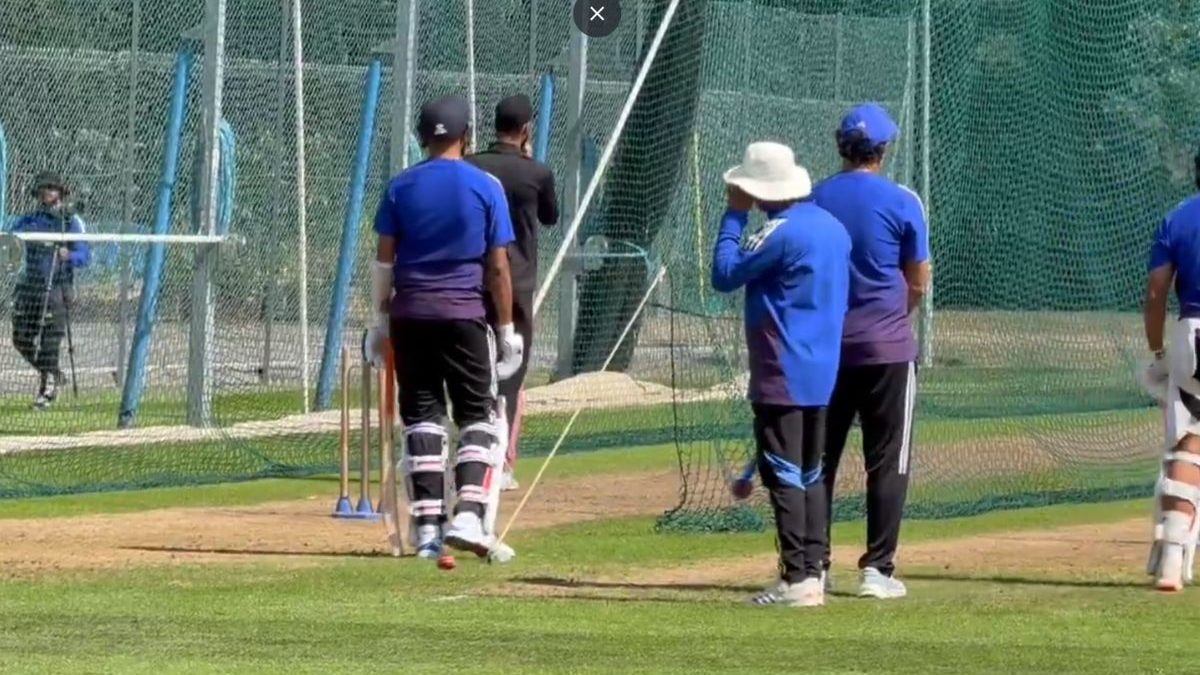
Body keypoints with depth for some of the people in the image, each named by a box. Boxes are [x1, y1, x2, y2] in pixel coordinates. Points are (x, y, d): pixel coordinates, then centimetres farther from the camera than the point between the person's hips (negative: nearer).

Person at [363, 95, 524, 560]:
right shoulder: (486, 188, -2)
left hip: (409, 313, 2)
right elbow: (498, 265, -2)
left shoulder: (401, 187, 3)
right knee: (479, 417, 4)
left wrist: (381, 320, 12)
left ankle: (427, 526, 3)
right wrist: (507, 329, 4)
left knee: (421, 417, 7)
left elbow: (384, 260, 3)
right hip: (464, 313, -2)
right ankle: (469, 515, -14)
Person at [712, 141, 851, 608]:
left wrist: (734, 215, -5)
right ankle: (813, 572, 14)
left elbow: (724, 275, -13)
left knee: (783, 475, -8)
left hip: (782, 377, -9)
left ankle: (797, 578, -11)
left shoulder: (782, 232, -17)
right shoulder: (833, 227, 11)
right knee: (810, 475, 14)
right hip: (824, 373, 9)